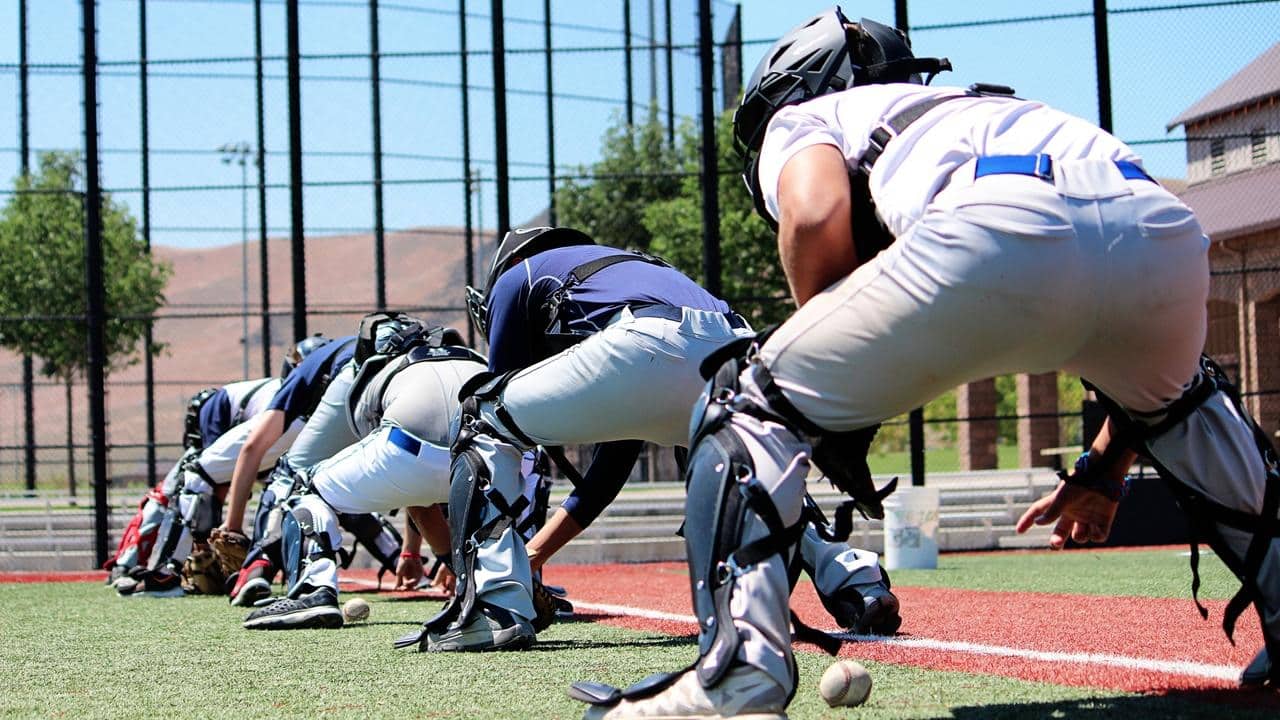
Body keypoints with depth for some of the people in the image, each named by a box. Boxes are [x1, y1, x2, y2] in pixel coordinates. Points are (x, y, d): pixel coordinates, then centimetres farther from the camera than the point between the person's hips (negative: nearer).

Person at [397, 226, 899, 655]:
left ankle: (495, 608, 2)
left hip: (648, 348, -6)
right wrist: (537, 550, 47)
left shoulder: (515, 279, 30)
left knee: (485, 421, 14)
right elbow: (619, 450, 43)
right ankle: (861, 584, 21)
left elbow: (507, 403, 29)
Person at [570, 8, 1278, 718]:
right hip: (1169, 234, 6)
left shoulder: (800, 117, 30)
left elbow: (816, 217, 3)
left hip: (1000, 234, -6)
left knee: (752, 404, 13)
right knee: (1180, 402, 40)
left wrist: (840, 368, 18)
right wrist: (1102, 474, 50)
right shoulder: (992, 108, 45)